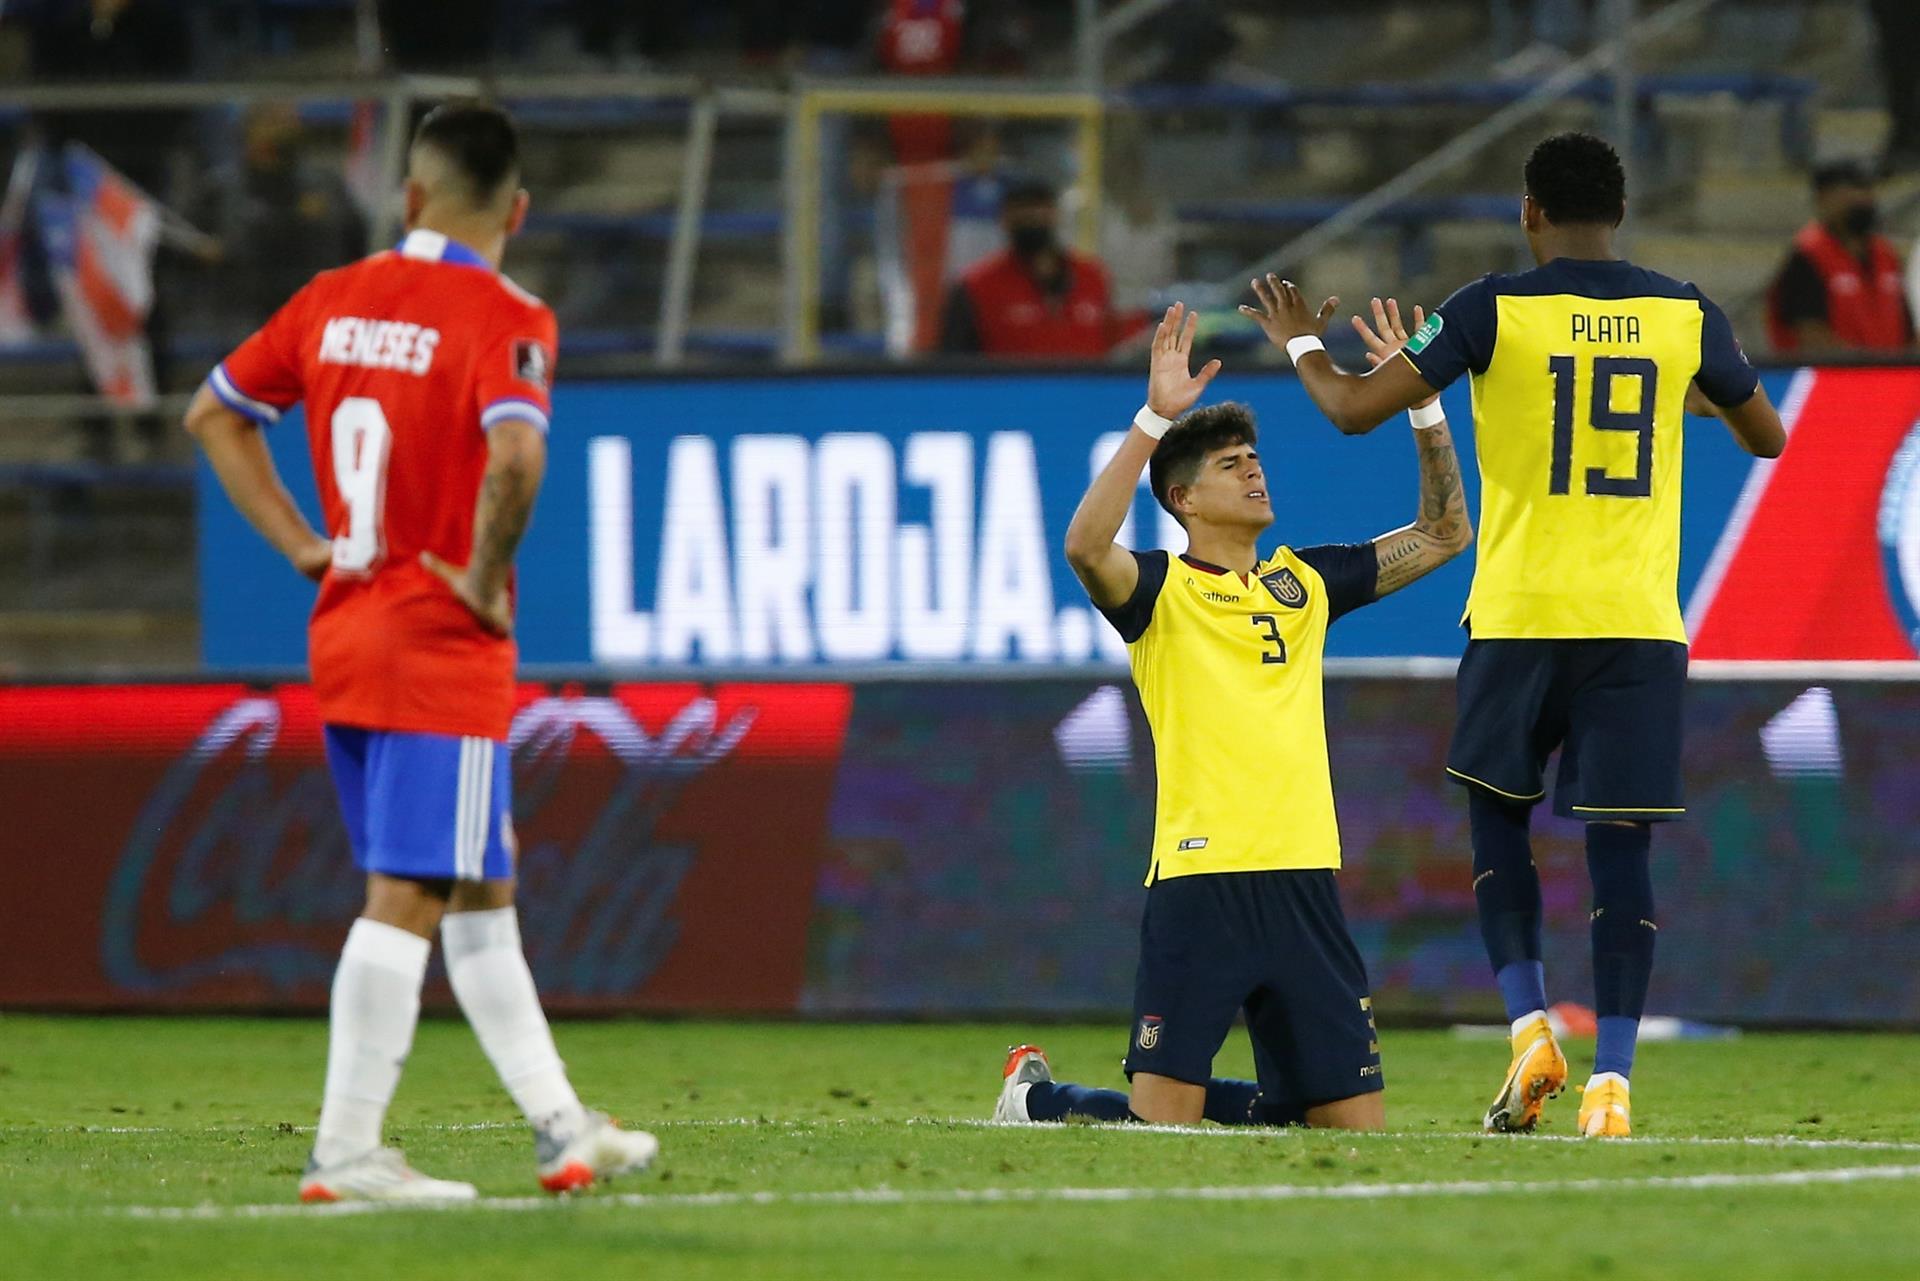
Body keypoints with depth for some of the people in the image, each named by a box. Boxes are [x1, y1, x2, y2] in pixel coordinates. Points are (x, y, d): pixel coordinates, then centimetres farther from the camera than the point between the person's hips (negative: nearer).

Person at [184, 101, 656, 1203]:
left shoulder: (336, 299, 8)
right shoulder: (501, 317, -12)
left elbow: (214, 415, 15)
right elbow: (516, 457, -30)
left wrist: (301, 545, 13)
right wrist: (486, 578, -16)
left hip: (344, 639, 7)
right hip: (443, 656, -7)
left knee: (482, 893, 15)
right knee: (409, 898, -5)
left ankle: (559, 1128, 21)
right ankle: (346, 1153, -7)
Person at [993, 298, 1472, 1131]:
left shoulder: (1304, 583, 16)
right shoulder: (1160, 588, 0)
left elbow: (1443, 534, 20)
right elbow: (1086, 545, -22)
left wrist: (1424, 406, 10)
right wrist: (1155, 419, -27)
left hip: (1303, 882, 5)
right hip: (1199, 882, -5)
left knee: (1356, 1126, 4)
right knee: (1161, 1119, -9)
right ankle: (1035, 1097, 20)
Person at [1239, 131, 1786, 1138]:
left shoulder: (1493, 310, -4)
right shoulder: (1686, 316, 4)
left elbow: (1356, 410, -3)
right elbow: (1766, 436, 20)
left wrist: (1301, 345, 18)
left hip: (1518, 622, -1)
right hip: (1639, 628, 1)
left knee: (1500, 826, 17)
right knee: (1620, 850, 1)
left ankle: (1530, 1026, 0)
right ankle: (1610, 1081, -7)